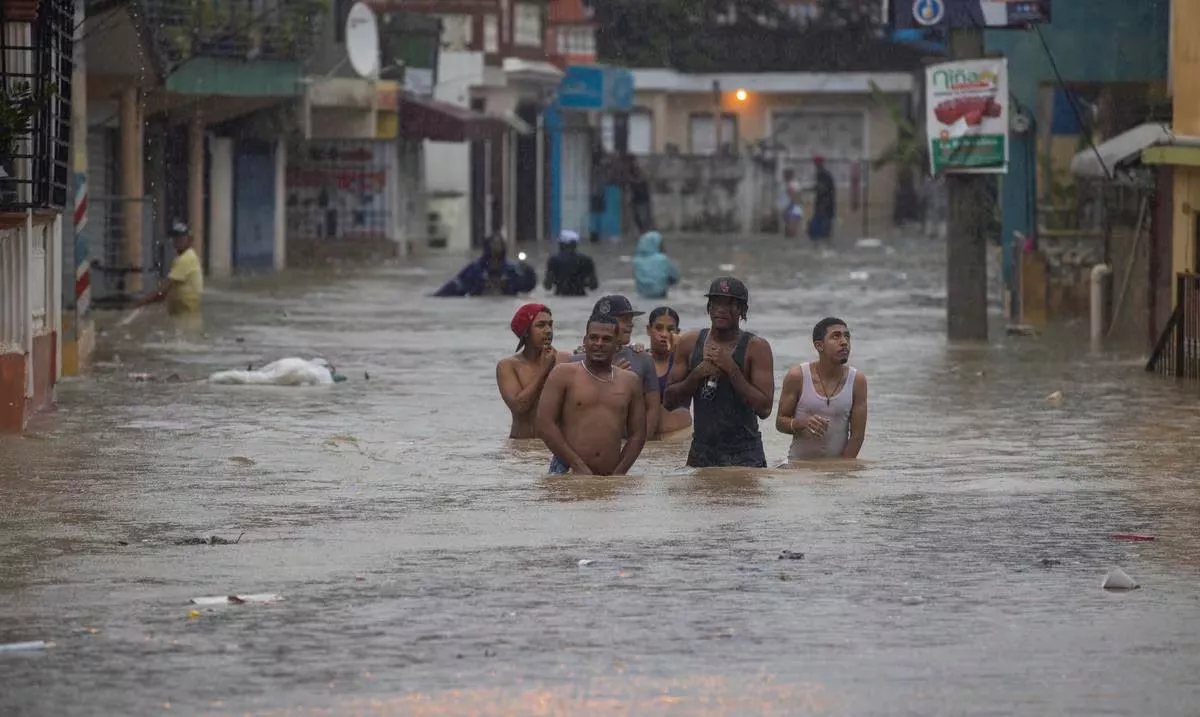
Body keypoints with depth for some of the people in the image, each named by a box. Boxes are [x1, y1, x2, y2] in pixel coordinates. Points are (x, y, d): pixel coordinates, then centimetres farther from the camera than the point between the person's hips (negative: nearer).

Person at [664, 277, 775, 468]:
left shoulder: (756, 347, -6)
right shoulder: (689, 343, 5)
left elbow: (764, 409, -14)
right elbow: (669, 401, 4)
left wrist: (731, 369, -18)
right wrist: (698, 374, -12)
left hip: (744, 454, -3)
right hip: (701, 451, 3)